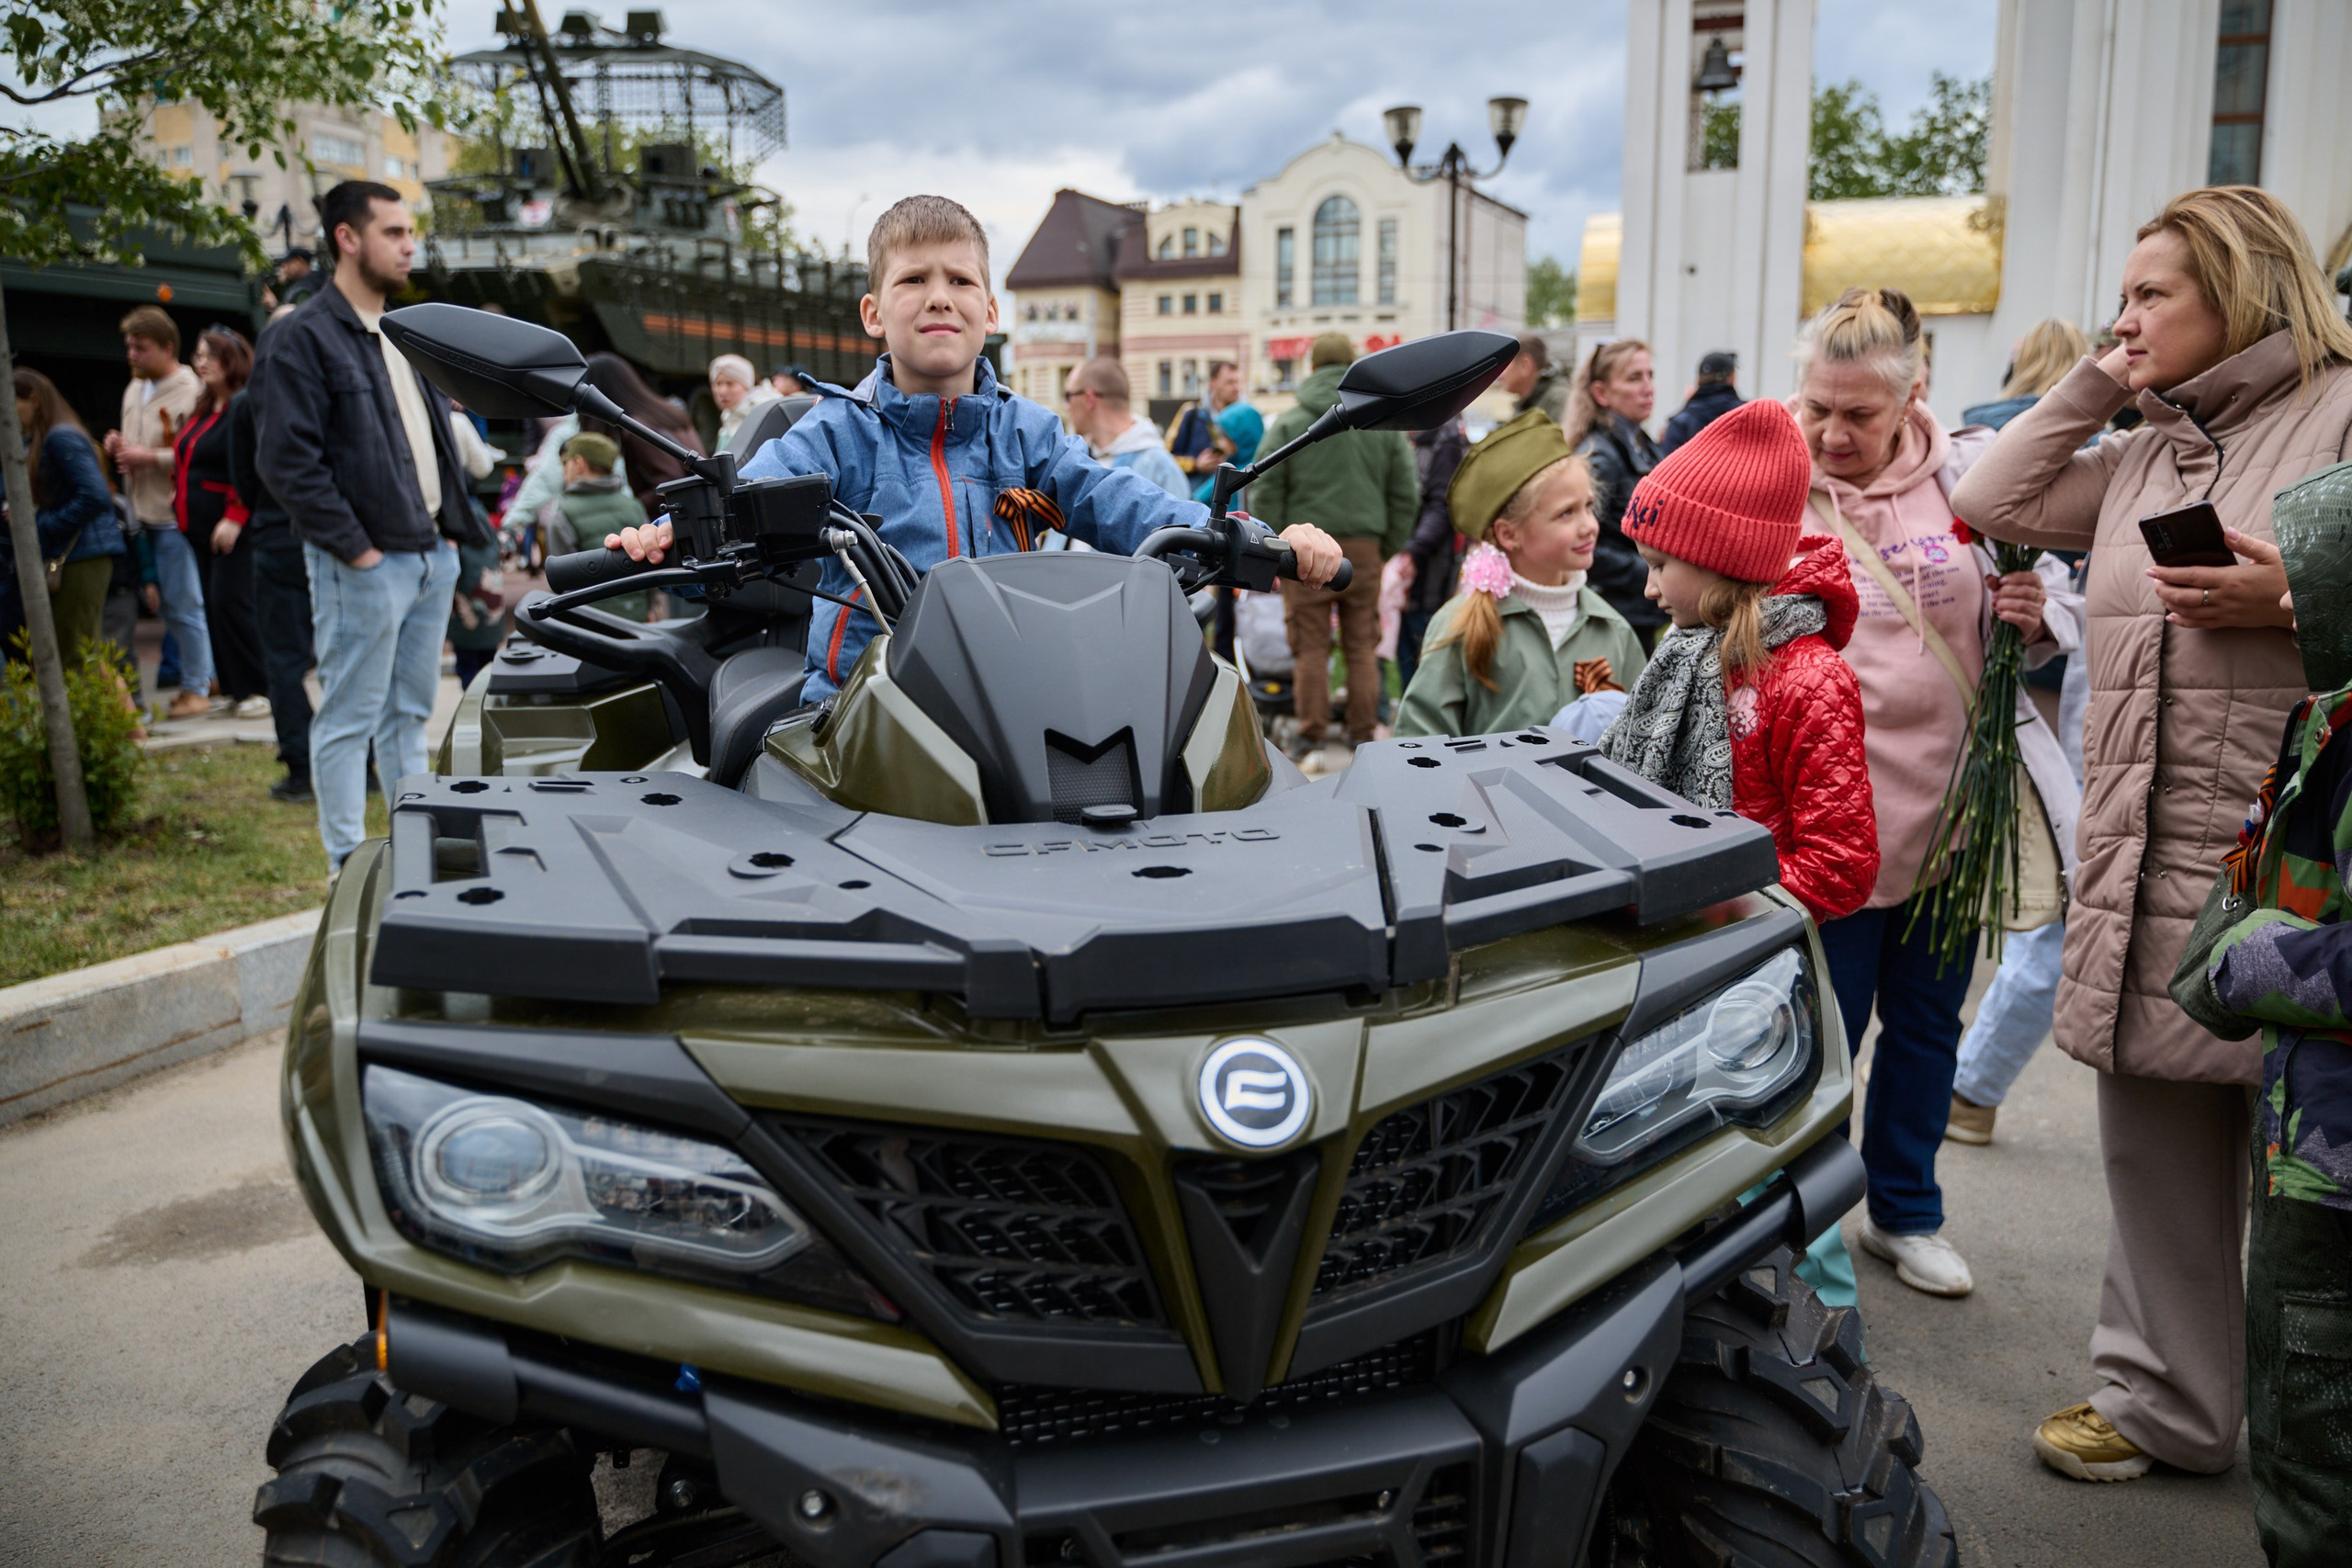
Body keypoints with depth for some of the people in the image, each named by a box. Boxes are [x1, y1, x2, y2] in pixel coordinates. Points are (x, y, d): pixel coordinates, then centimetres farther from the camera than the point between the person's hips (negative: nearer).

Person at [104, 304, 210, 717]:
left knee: (183, 606, -2)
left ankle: (196, 688, 8)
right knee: (166, 604, 12)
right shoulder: (134, 390, 16)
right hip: (143, 516, 9)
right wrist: (118, 448, 6)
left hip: (175, 517, -8)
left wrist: (150, 457, -19)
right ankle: (205, 673, 22)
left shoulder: (190, 392, -11)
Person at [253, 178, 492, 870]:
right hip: (366, 563, -8)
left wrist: (454, 524, 12)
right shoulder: (304, 338, -9)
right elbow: (287, 461, -16)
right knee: (349, 720, -1)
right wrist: (355, 548, -17)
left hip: (432, 554, 8)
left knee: (410, 714, 15)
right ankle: (350, 867, 6)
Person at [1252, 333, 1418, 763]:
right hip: (1363, 548, 2)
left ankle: (1310, 736, 5)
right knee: (1362, 646, 9)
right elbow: (1406, 495, 9)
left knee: (1311, 647, 3)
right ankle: (1362, 734, 14)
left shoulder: (1288, 423, 0)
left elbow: (1264, 495, -1)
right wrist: (1389, 548, 15)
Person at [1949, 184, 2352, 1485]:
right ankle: (2165, 1395, 29)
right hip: (2147, 857, 7)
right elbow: (1990, 504, 17)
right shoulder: (2143, 452, 19)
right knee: (2157, 1138, 13)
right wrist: (2088, 389, 14)